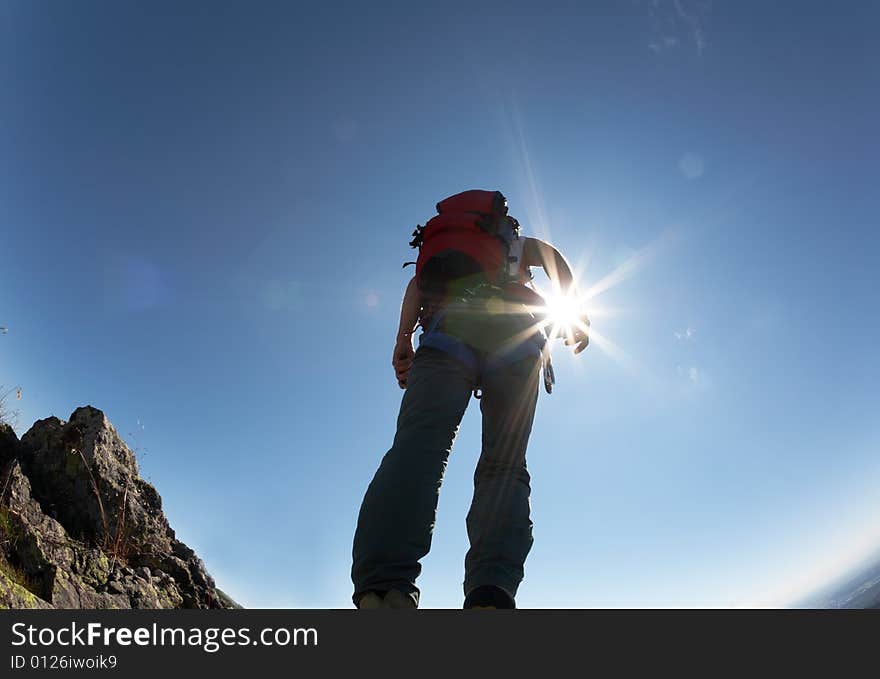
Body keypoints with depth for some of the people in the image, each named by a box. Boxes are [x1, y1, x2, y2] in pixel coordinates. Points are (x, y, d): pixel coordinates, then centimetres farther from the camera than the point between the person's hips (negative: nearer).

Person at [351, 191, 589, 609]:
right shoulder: (518, 244, 40)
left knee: (418, 446, -20)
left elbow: (418, 281, 19)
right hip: (516, 334, 0)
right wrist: (574, 314, 17)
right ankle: (492, 594, -31)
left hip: (448, 332, 1)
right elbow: (551, 254, 18)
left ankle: (383, 589, -43)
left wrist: (403, 338, 8)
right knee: (504, 464, -7)